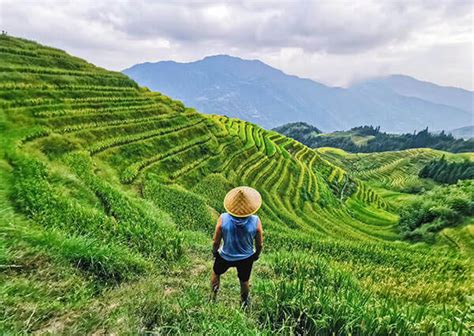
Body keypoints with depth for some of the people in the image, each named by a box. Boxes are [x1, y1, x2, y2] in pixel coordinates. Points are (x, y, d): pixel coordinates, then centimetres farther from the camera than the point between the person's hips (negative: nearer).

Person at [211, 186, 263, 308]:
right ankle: (244, 302, 53)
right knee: (244, 281, 30)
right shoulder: (255, 221, -28)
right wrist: (257, 254, 9)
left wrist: (214, 251, 7)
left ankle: (213, 297, 47)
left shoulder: (223, 219, -30)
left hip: (226, 256, -1)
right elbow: (259, 244, -12)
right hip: (246, 258, 2)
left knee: (216, 273, 31)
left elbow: (216, 242, -15)